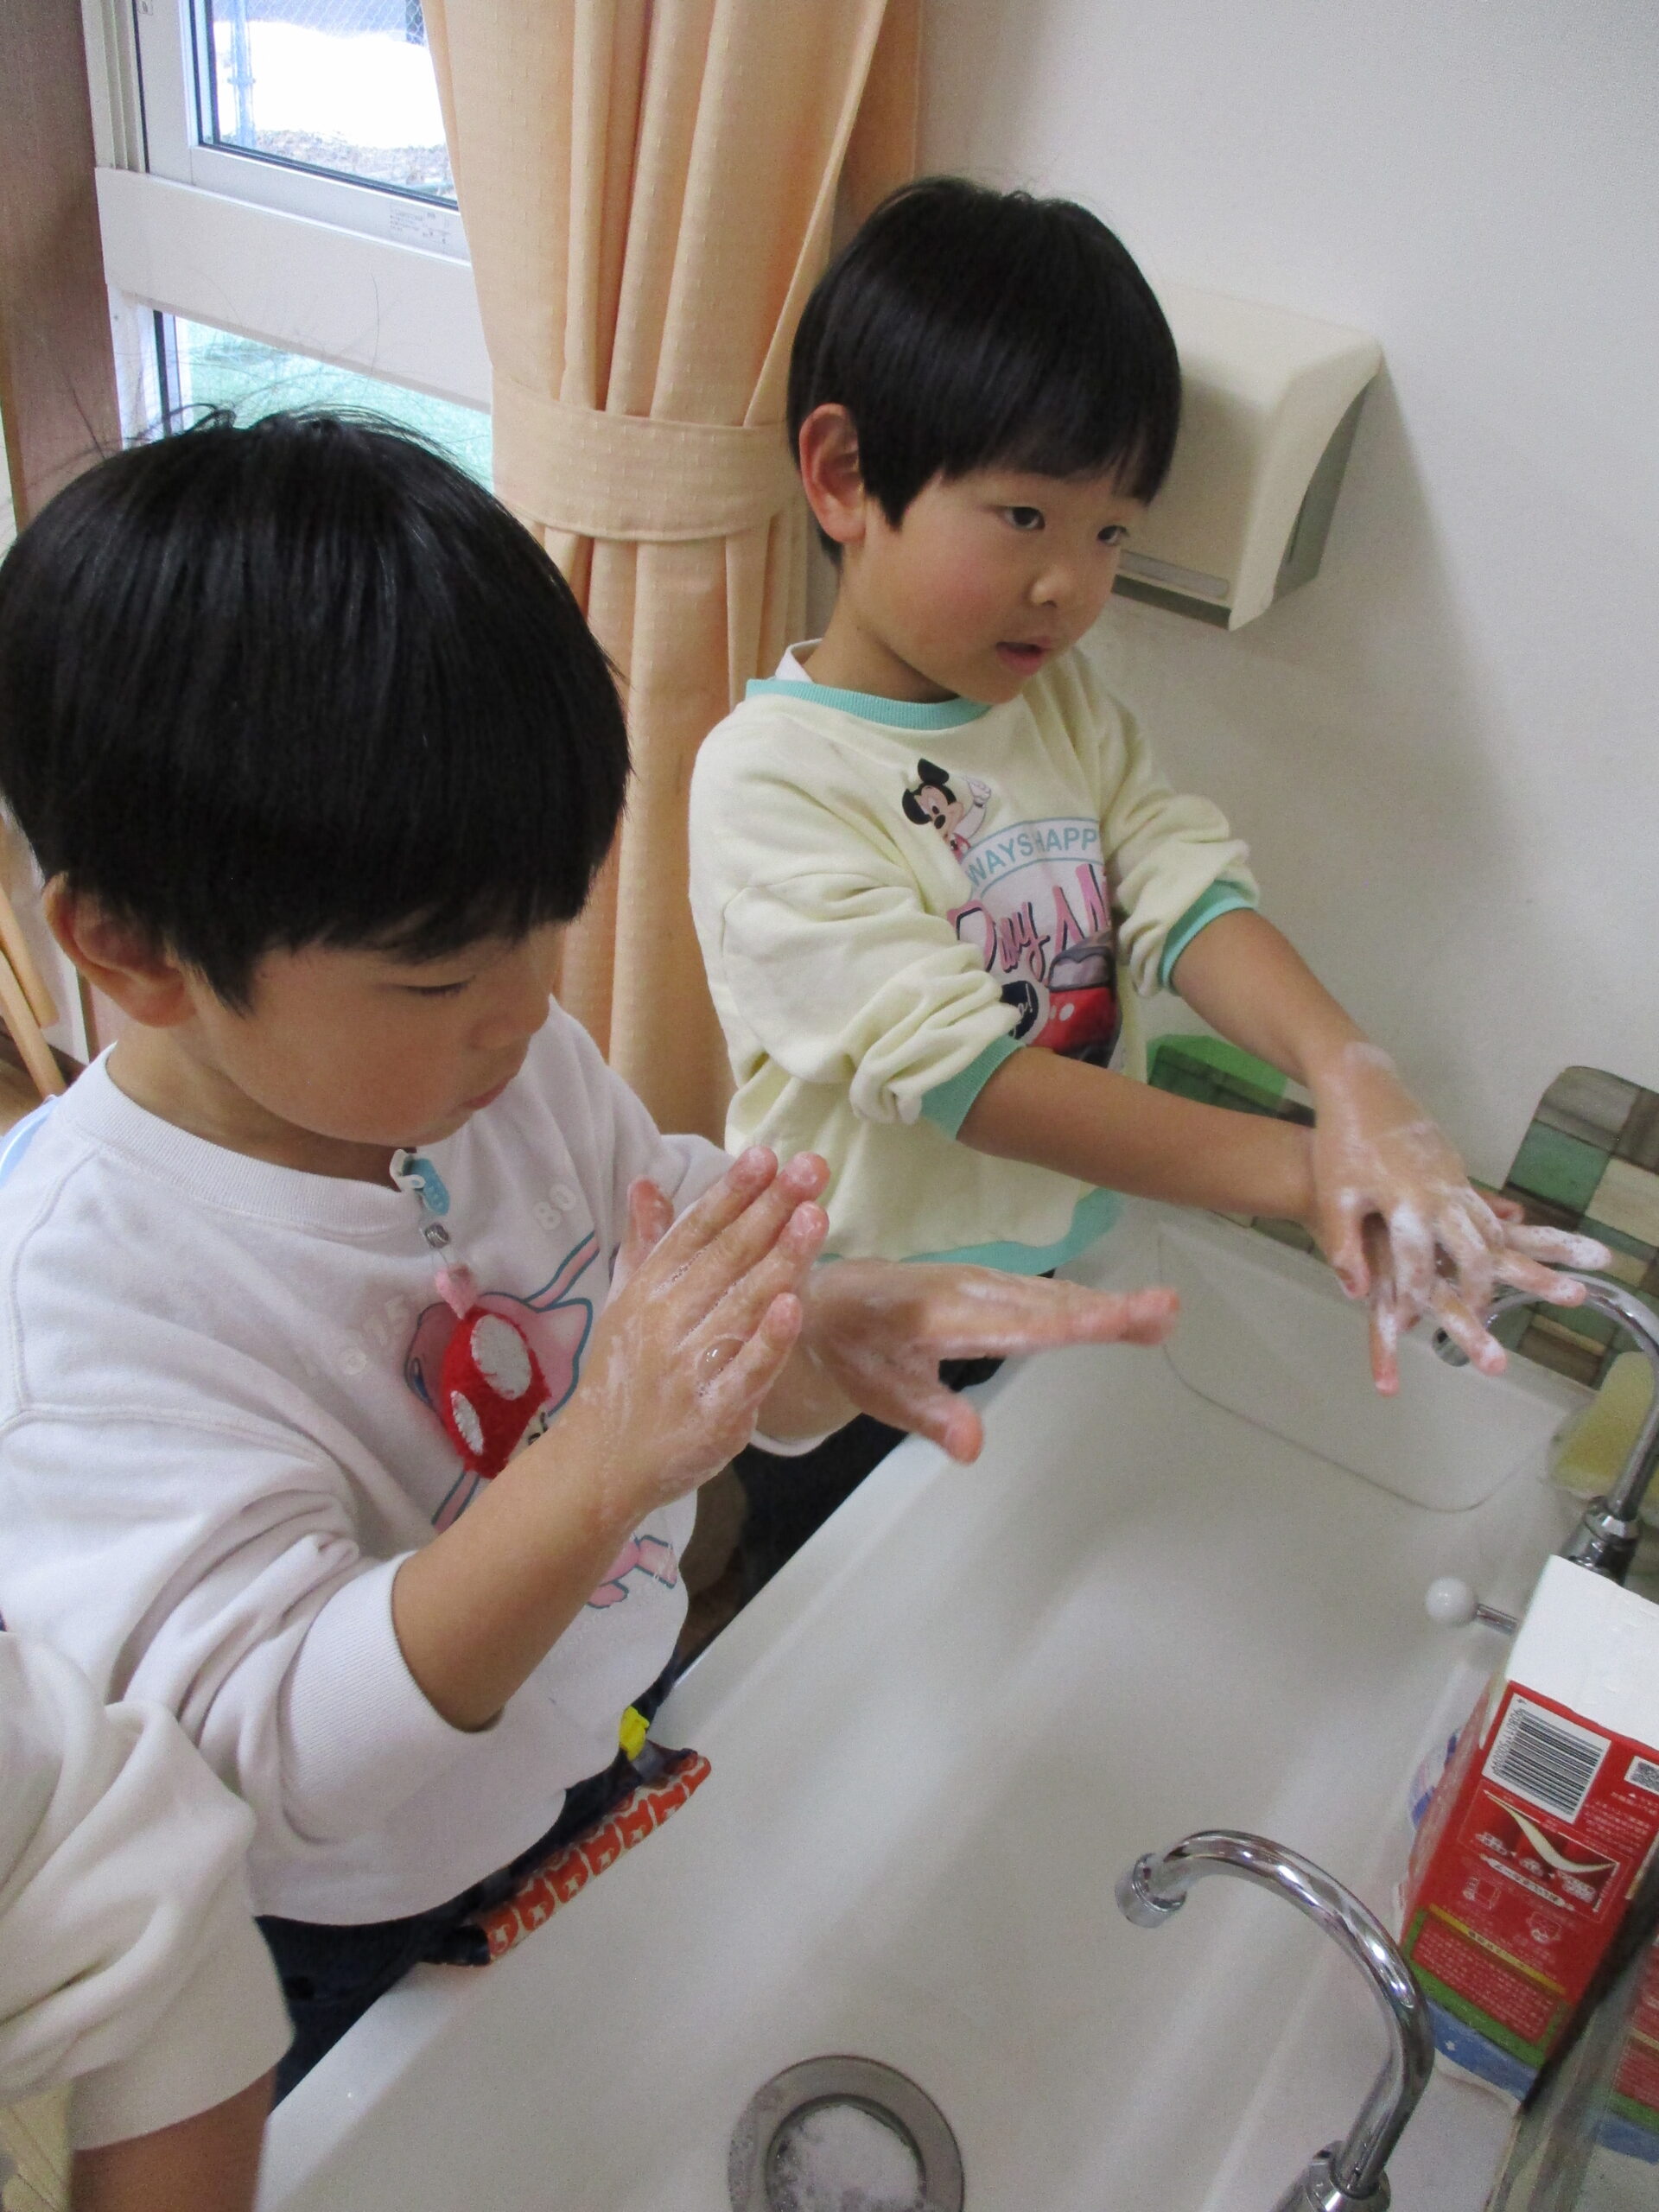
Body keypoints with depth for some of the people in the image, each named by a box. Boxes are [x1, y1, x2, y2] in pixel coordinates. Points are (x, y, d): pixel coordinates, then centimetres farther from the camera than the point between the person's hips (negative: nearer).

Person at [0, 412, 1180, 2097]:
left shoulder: (502, 1050, -16)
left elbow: (676, 1254, -6)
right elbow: (282, 1753, -35)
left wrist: (834, 1328, -29)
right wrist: (601, 1463, -49)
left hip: (610, 1758, 5)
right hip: (353, 1947, -4)